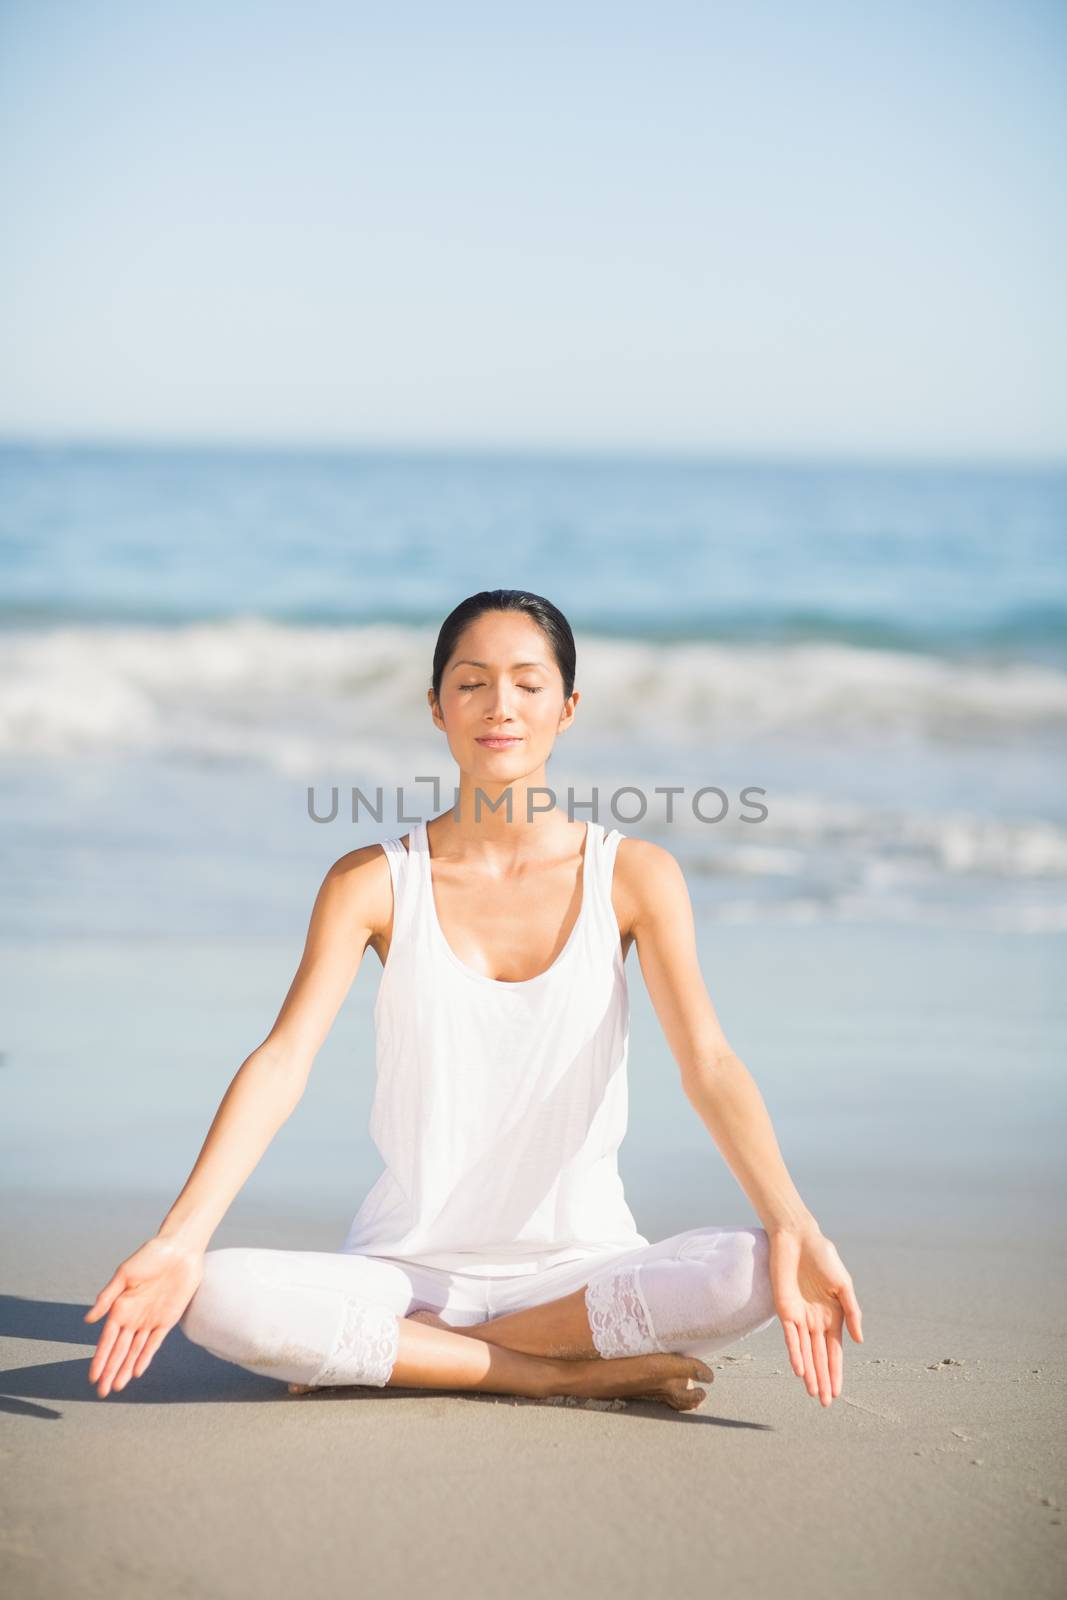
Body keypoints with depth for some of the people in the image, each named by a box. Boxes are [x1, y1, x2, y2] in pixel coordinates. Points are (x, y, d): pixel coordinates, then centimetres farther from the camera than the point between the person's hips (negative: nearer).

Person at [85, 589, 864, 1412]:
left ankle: (420, 1351, -14)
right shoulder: (375, 882, -1)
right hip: (410, 1266, 0)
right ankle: (578, 1372, -18)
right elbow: (283, 1062, -10)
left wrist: (794, 1228, -28)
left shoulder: (633, 875, -2)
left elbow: (708, 1063, -11)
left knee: (750, 1269, -30)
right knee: (220, 1298, -29)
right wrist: (179, 1240, -25)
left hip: (584, 1263, 0)